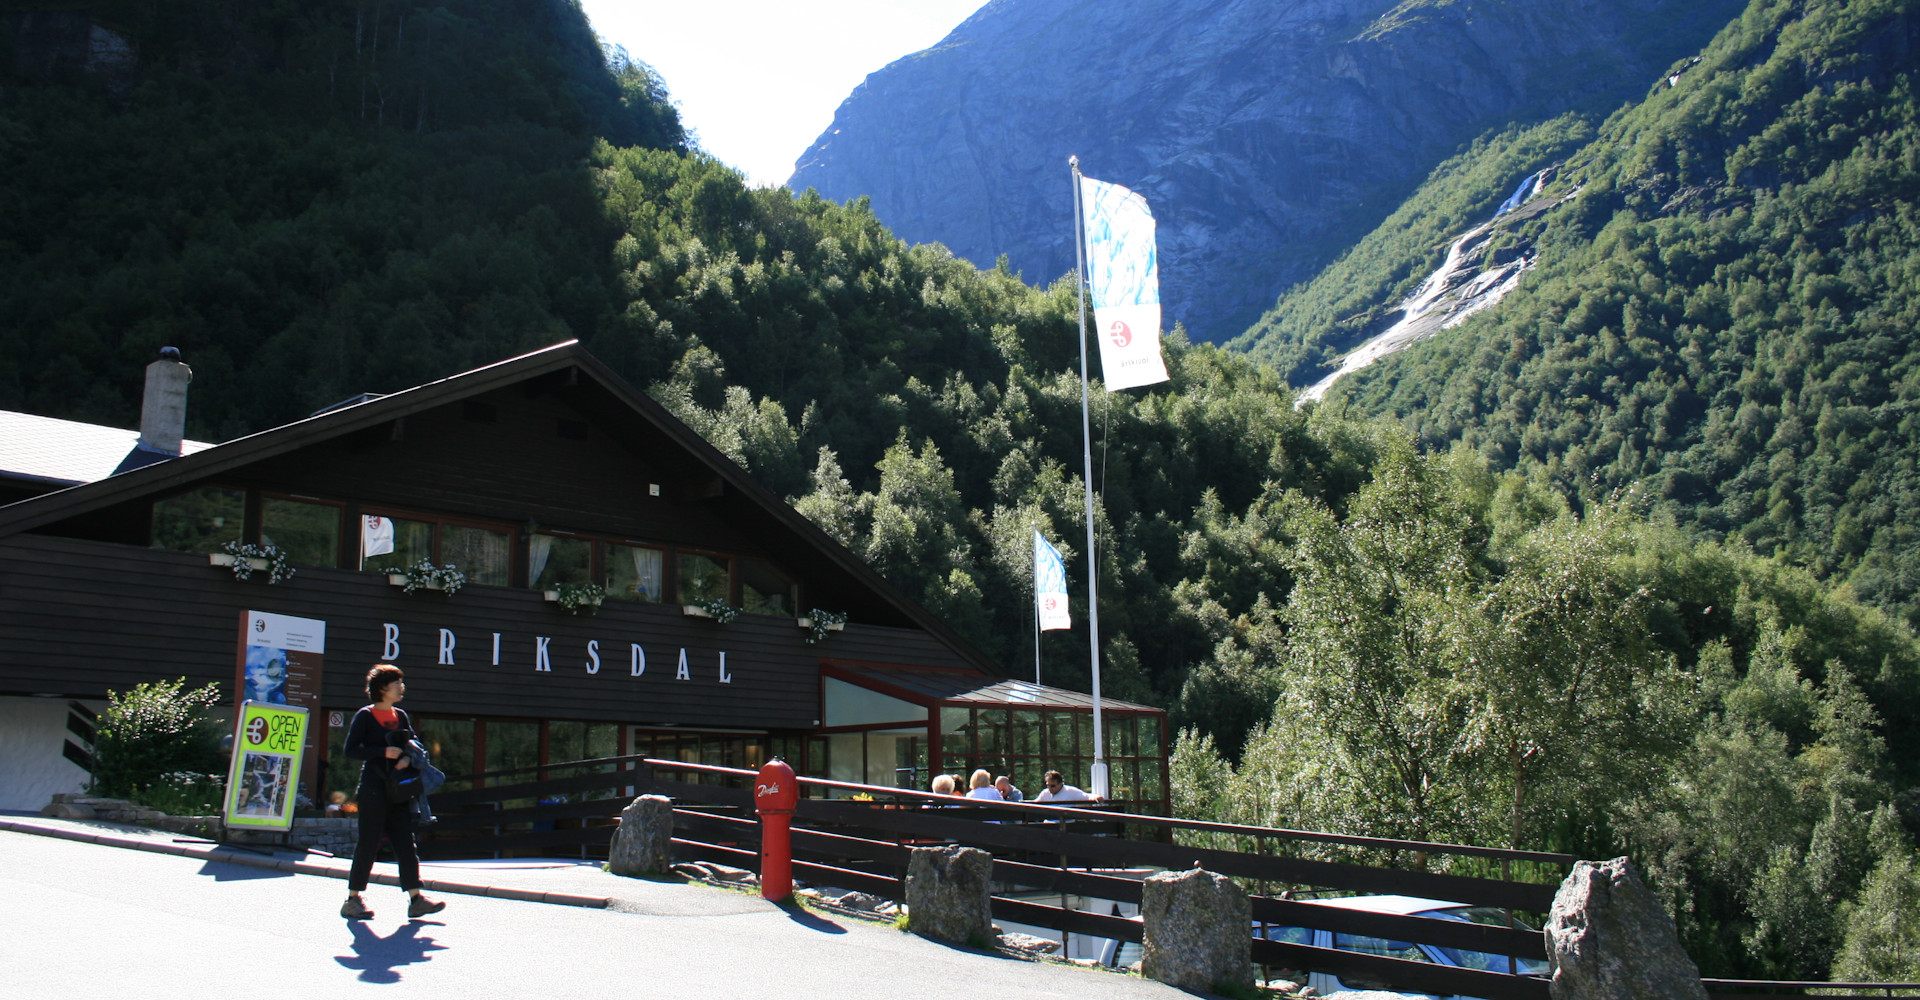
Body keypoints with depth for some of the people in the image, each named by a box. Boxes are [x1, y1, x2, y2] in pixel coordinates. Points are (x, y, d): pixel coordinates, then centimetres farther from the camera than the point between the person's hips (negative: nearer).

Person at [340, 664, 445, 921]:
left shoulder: (401, 716, 14)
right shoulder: (365, 716, -4)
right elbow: (351, 749, -10)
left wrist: (407, 758, -6)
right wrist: (384, 752, -18)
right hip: (374, 789, -6)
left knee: (406, 843, 2)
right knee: (369, 844, -3)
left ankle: (416, 899, 1)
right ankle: (352, 900, 8)